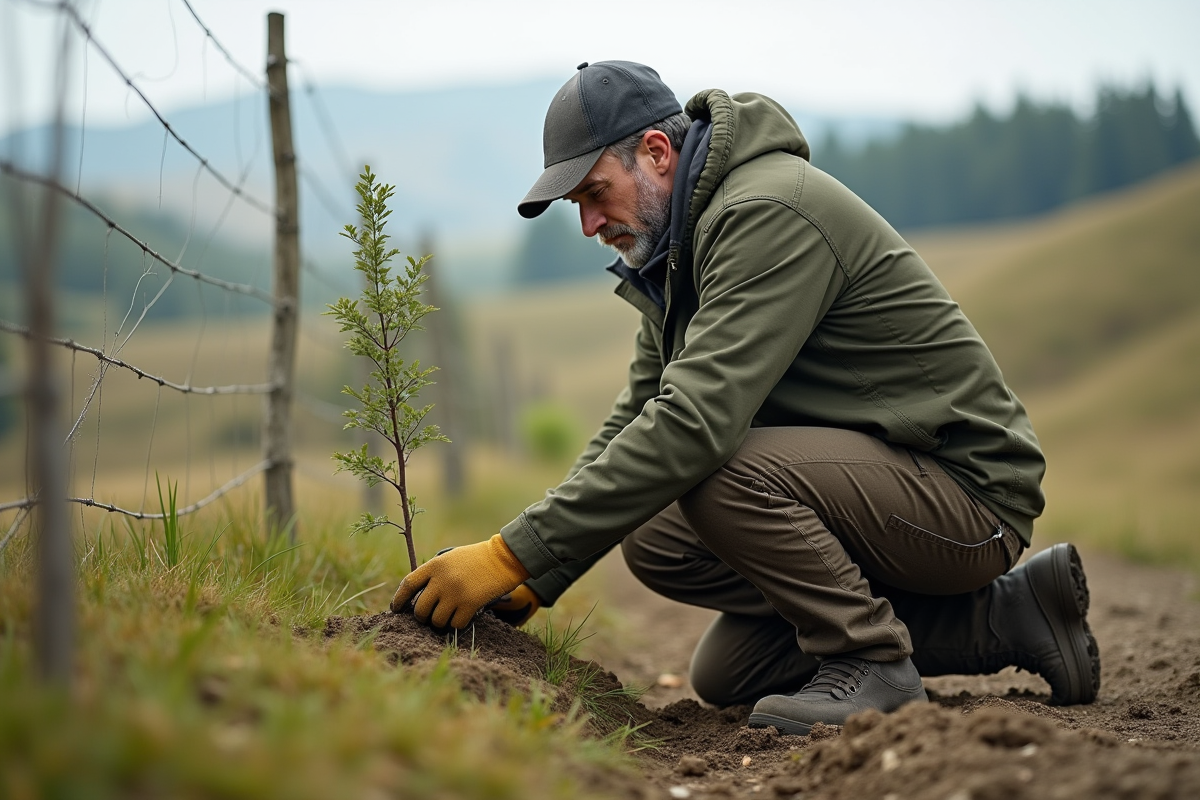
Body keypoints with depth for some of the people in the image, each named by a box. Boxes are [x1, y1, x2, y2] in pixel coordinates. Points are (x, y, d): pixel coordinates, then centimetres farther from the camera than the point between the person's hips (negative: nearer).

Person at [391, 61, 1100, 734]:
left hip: (966, 487, -10)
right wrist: (534, 578, -1)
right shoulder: (678, 249, 10)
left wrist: (515, 554, -31)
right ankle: (998, 618, 9)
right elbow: (635, 421, 10)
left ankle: (873, 663, -10)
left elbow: (696, 420, -33)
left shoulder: (768, 212, -22)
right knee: (723, 677, 6)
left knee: (719, 469, -30)